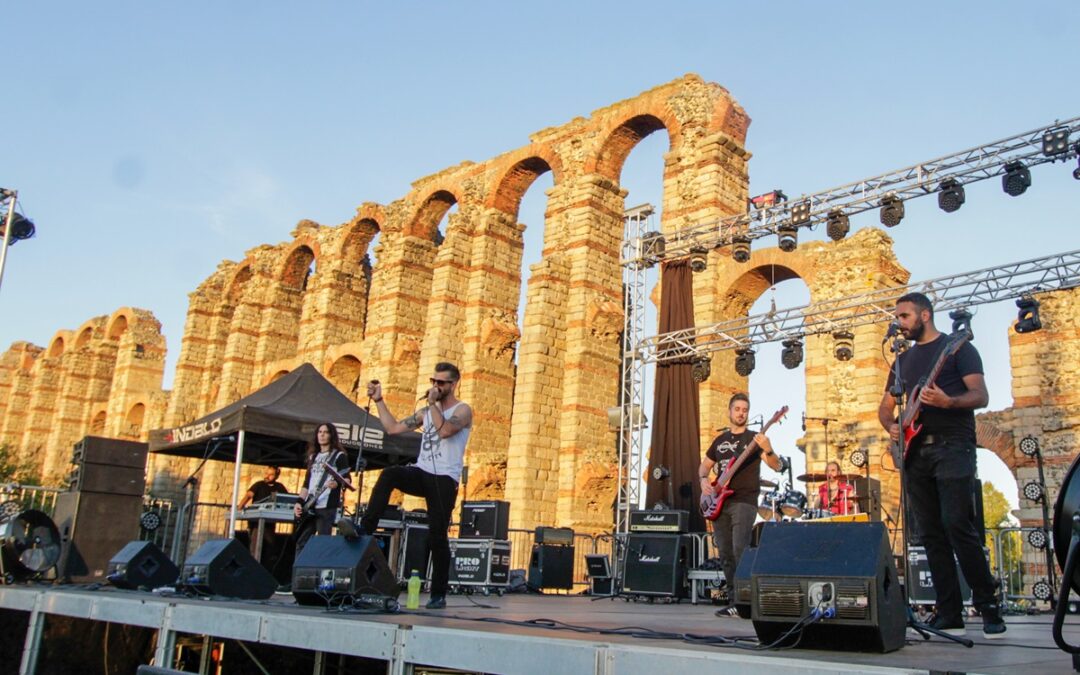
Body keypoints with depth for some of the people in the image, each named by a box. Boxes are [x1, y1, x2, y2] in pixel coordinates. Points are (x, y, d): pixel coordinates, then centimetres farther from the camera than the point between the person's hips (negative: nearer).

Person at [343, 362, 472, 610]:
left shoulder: (463, 410, -1)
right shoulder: (425, 412, 18)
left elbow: (445, 430, -22)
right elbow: (393, 428, 14)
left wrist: (433, 403, -14)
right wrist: (379, 400, 11)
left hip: (444, 479, -5)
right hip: (421, 472, 5)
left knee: (437, 536, -6)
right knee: (389, 474, -27)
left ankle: (438, 594, 5)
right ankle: (365, 530, -30)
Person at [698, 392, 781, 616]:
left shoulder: (753, 438, 2)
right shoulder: (720, 440, 17)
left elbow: (777, 466, -7)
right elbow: (704, 465, 27)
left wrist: (768, 450, -28)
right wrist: (704, 480, 5)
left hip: (744, 502, -5)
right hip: (719, 503, 5)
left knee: (740, 551, -17)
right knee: (725, 555, 6)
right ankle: (733, 600, 14)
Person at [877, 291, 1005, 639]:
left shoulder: (957, 347, 3)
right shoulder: (903, 359, 21)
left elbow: (981, 396, -7)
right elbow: (885, 406, 23)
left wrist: (947, 402, -26)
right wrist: (891, 426, 2)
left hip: (952, 447, -6)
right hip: (914, 451, 6)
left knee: (957, 525, -15)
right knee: (932, 534, 4)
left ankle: (989, 607, -3)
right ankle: (949, 615, 7)